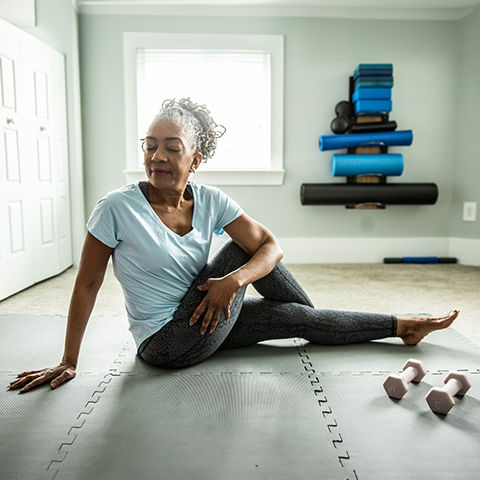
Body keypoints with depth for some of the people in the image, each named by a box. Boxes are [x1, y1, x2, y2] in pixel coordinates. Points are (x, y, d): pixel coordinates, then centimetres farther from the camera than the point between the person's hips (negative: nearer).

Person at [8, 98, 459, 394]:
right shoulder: (117, 208, -19)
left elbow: (272, 246, -8)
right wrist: (68, 362, -8)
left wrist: (234, 280, -27)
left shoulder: (210, 201, -7)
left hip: (204, 320, 5)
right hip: (168, 343, -4)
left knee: (297, 318, -6)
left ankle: (401, 326, 22)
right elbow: (87, 285, -11)